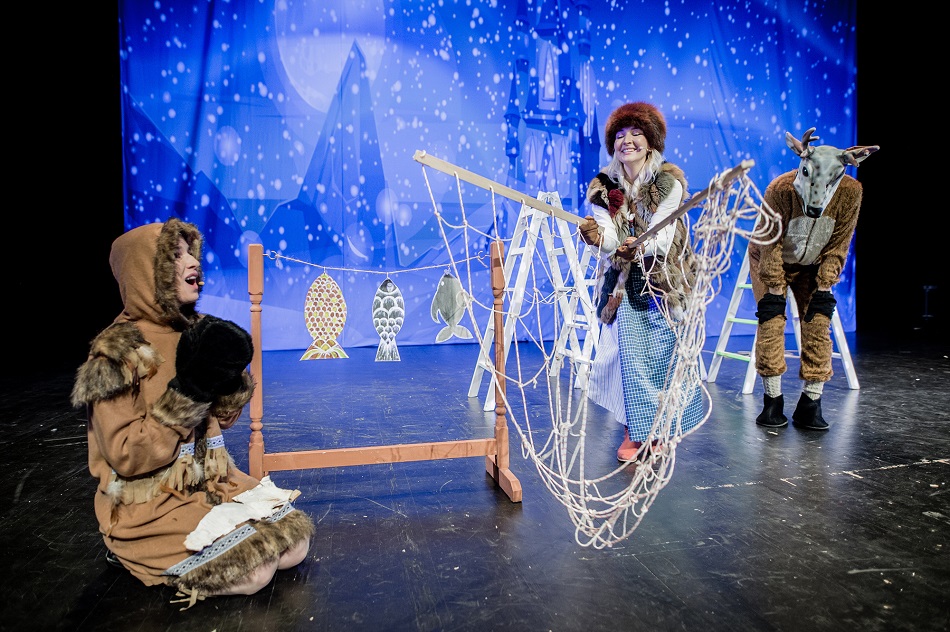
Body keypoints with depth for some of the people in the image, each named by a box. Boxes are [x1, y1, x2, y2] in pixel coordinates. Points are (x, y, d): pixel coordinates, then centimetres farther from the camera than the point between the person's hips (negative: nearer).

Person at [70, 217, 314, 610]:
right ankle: (147, 553, 6)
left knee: (295, 542, -8)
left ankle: (208, 546, 13)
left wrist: (231, 371, -9)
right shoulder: (119, 351, -17)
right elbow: (127, 456, -21)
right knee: (253, 569, -19)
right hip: (149, 508, -6)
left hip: (211, 485, 6)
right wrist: (191, 389, -26)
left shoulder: (196, 332, 3)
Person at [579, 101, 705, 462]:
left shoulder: (670, 183, -9)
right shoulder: (602, 187, -3)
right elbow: (611, 239, -14)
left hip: (663, 278, -1)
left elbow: (662, 236, -19)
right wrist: (599, 237, -38)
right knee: (630, 349, -7)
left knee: (664, 351, 0)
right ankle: (636, 431, 6)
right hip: (623, 281, 1)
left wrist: (640, 245, -41)